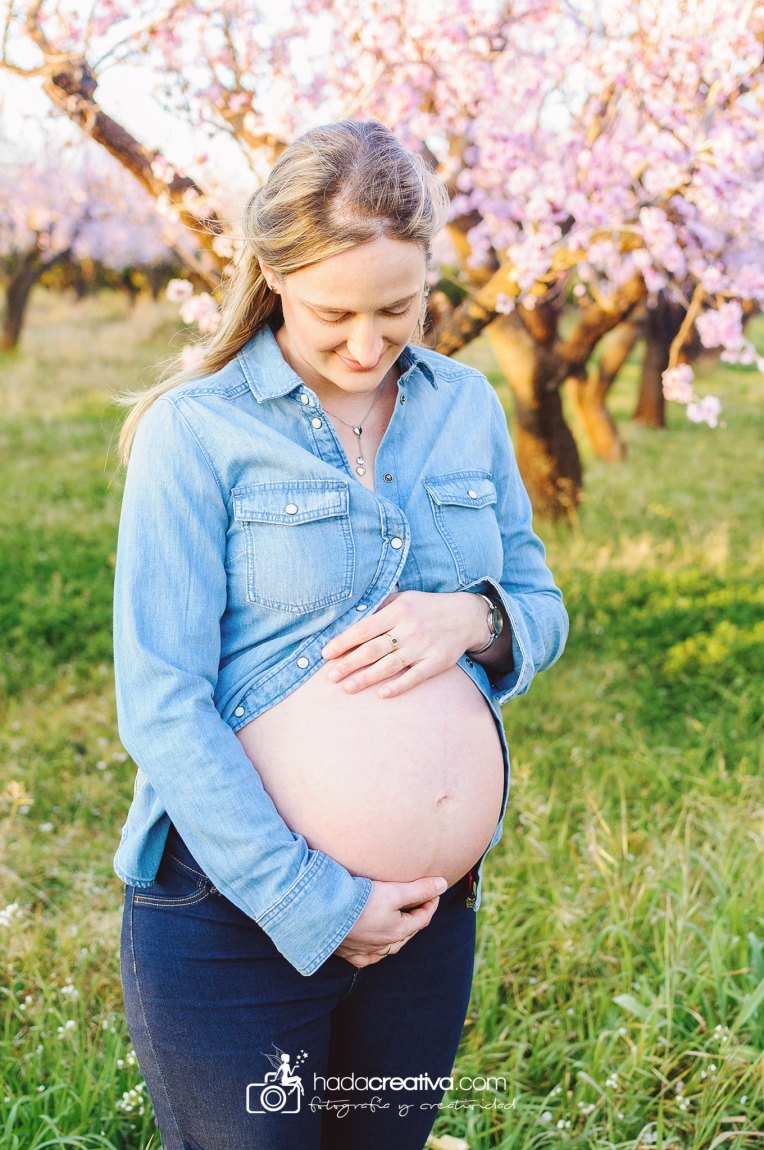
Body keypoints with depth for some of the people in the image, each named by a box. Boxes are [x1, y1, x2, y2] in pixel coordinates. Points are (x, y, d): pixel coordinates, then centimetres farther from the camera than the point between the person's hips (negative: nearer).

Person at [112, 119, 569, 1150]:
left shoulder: (466, 407, 5)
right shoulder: (197, 429, -10)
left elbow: (543, 609, 12)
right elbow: (160, 706, -15)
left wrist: (475, 618, -12)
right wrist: (315, 904, -17)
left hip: (435, 911, 5)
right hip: (235, 914, -4)